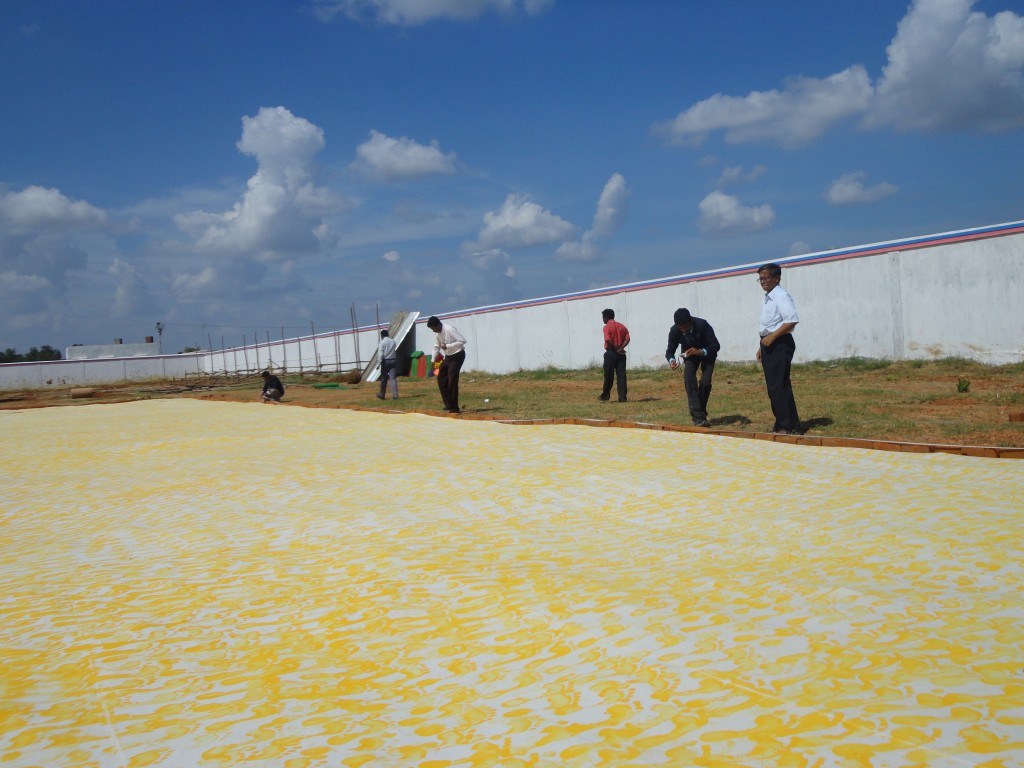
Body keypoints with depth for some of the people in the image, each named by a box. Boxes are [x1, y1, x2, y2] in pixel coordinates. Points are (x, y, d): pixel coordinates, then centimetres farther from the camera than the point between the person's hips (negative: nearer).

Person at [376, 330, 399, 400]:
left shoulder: (382, 343, -8)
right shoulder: (393, 341, 8)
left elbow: (380, 354, -14)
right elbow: (395, 352, 9)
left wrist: (379, 362, -12)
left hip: (385, 361, -3)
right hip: (393, 361, 3)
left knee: (384, 379, 9)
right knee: (393, 378, 0)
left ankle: (382, 395, 21)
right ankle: (395, 395, -8)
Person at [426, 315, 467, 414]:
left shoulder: (450, 329, -22)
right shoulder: (437, 332, 3)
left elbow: (463, 341, -26)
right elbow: (437, 346, 17)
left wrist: (448, 346, -29)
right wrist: (433, 360, 13)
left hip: (457, 355, -9)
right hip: (448, 356, 9)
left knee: (452, 381, -13)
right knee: (441, 379, 8)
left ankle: (454, 407, -5)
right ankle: (449, 405, 18)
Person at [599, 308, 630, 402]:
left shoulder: (607, 327, -7)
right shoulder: (622, 326, 11)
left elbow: (608, 340, -20)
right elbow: (627, 339, 0)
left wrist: (616, 349, -10)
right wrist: (620, 348, -7)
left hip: (611, 353, -5)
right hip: (621, 354, 5)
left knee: (608, 375, 6)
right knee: (621, 375, 3)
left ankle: (605, 395, 16)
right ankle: (622, 397, -2)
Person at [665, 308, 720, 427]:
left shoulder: (702, 325, -34)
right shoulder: (674, 330, -26)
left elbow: (716, 345, -32)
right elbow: (670, 350, -17)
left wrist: (701, 352, -50)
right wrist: (671, 360, -41)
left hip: (706, 353, -2)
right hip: (689, 354, 2)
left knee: (705, 382, -16)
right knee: (689, 381, -20)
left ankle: (701, 413, 6)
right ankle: (697, 417, -23)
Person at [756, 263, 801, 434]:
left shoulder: (781, 296, -13)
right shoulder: (767, 299, 17)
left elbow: (791, 321, -22)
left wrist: (772, 337, -22)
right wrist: (761, 346, 20)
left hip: (780, 344, -10)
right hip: (769, 344, 10)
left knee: (779, 386, -10)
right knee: (773, 386, 12)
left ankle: (788, 426, -5)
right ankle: (781, 424, 20)